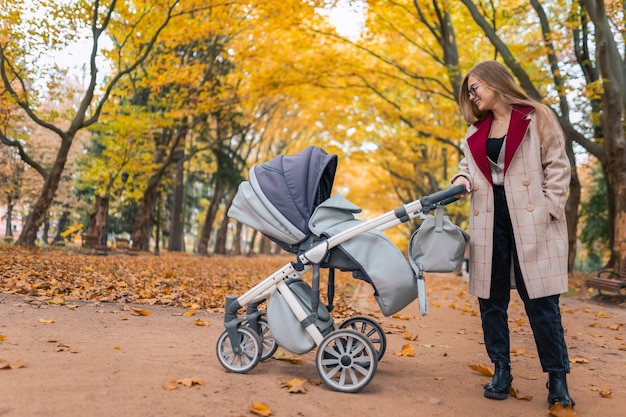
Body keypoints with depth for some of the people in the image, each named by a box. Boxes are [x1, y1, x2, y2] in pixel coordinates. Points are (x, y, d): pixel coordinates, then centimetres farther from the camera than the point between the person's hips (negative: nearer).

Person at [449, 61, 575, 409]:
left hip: (531, 220, -5)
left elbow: (558, 166, -2)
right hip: (490, 220, 5)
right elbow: (469, 164, 24)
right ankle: (502, 371, 21)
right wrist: (462, 178, 1)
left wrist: (549, 211, -11)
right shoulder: (476, 131, 15)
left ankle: (558, 380, 10)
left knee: (541, 300, -3)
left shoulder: (537, 117, 1)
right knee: (491, 299, 7)